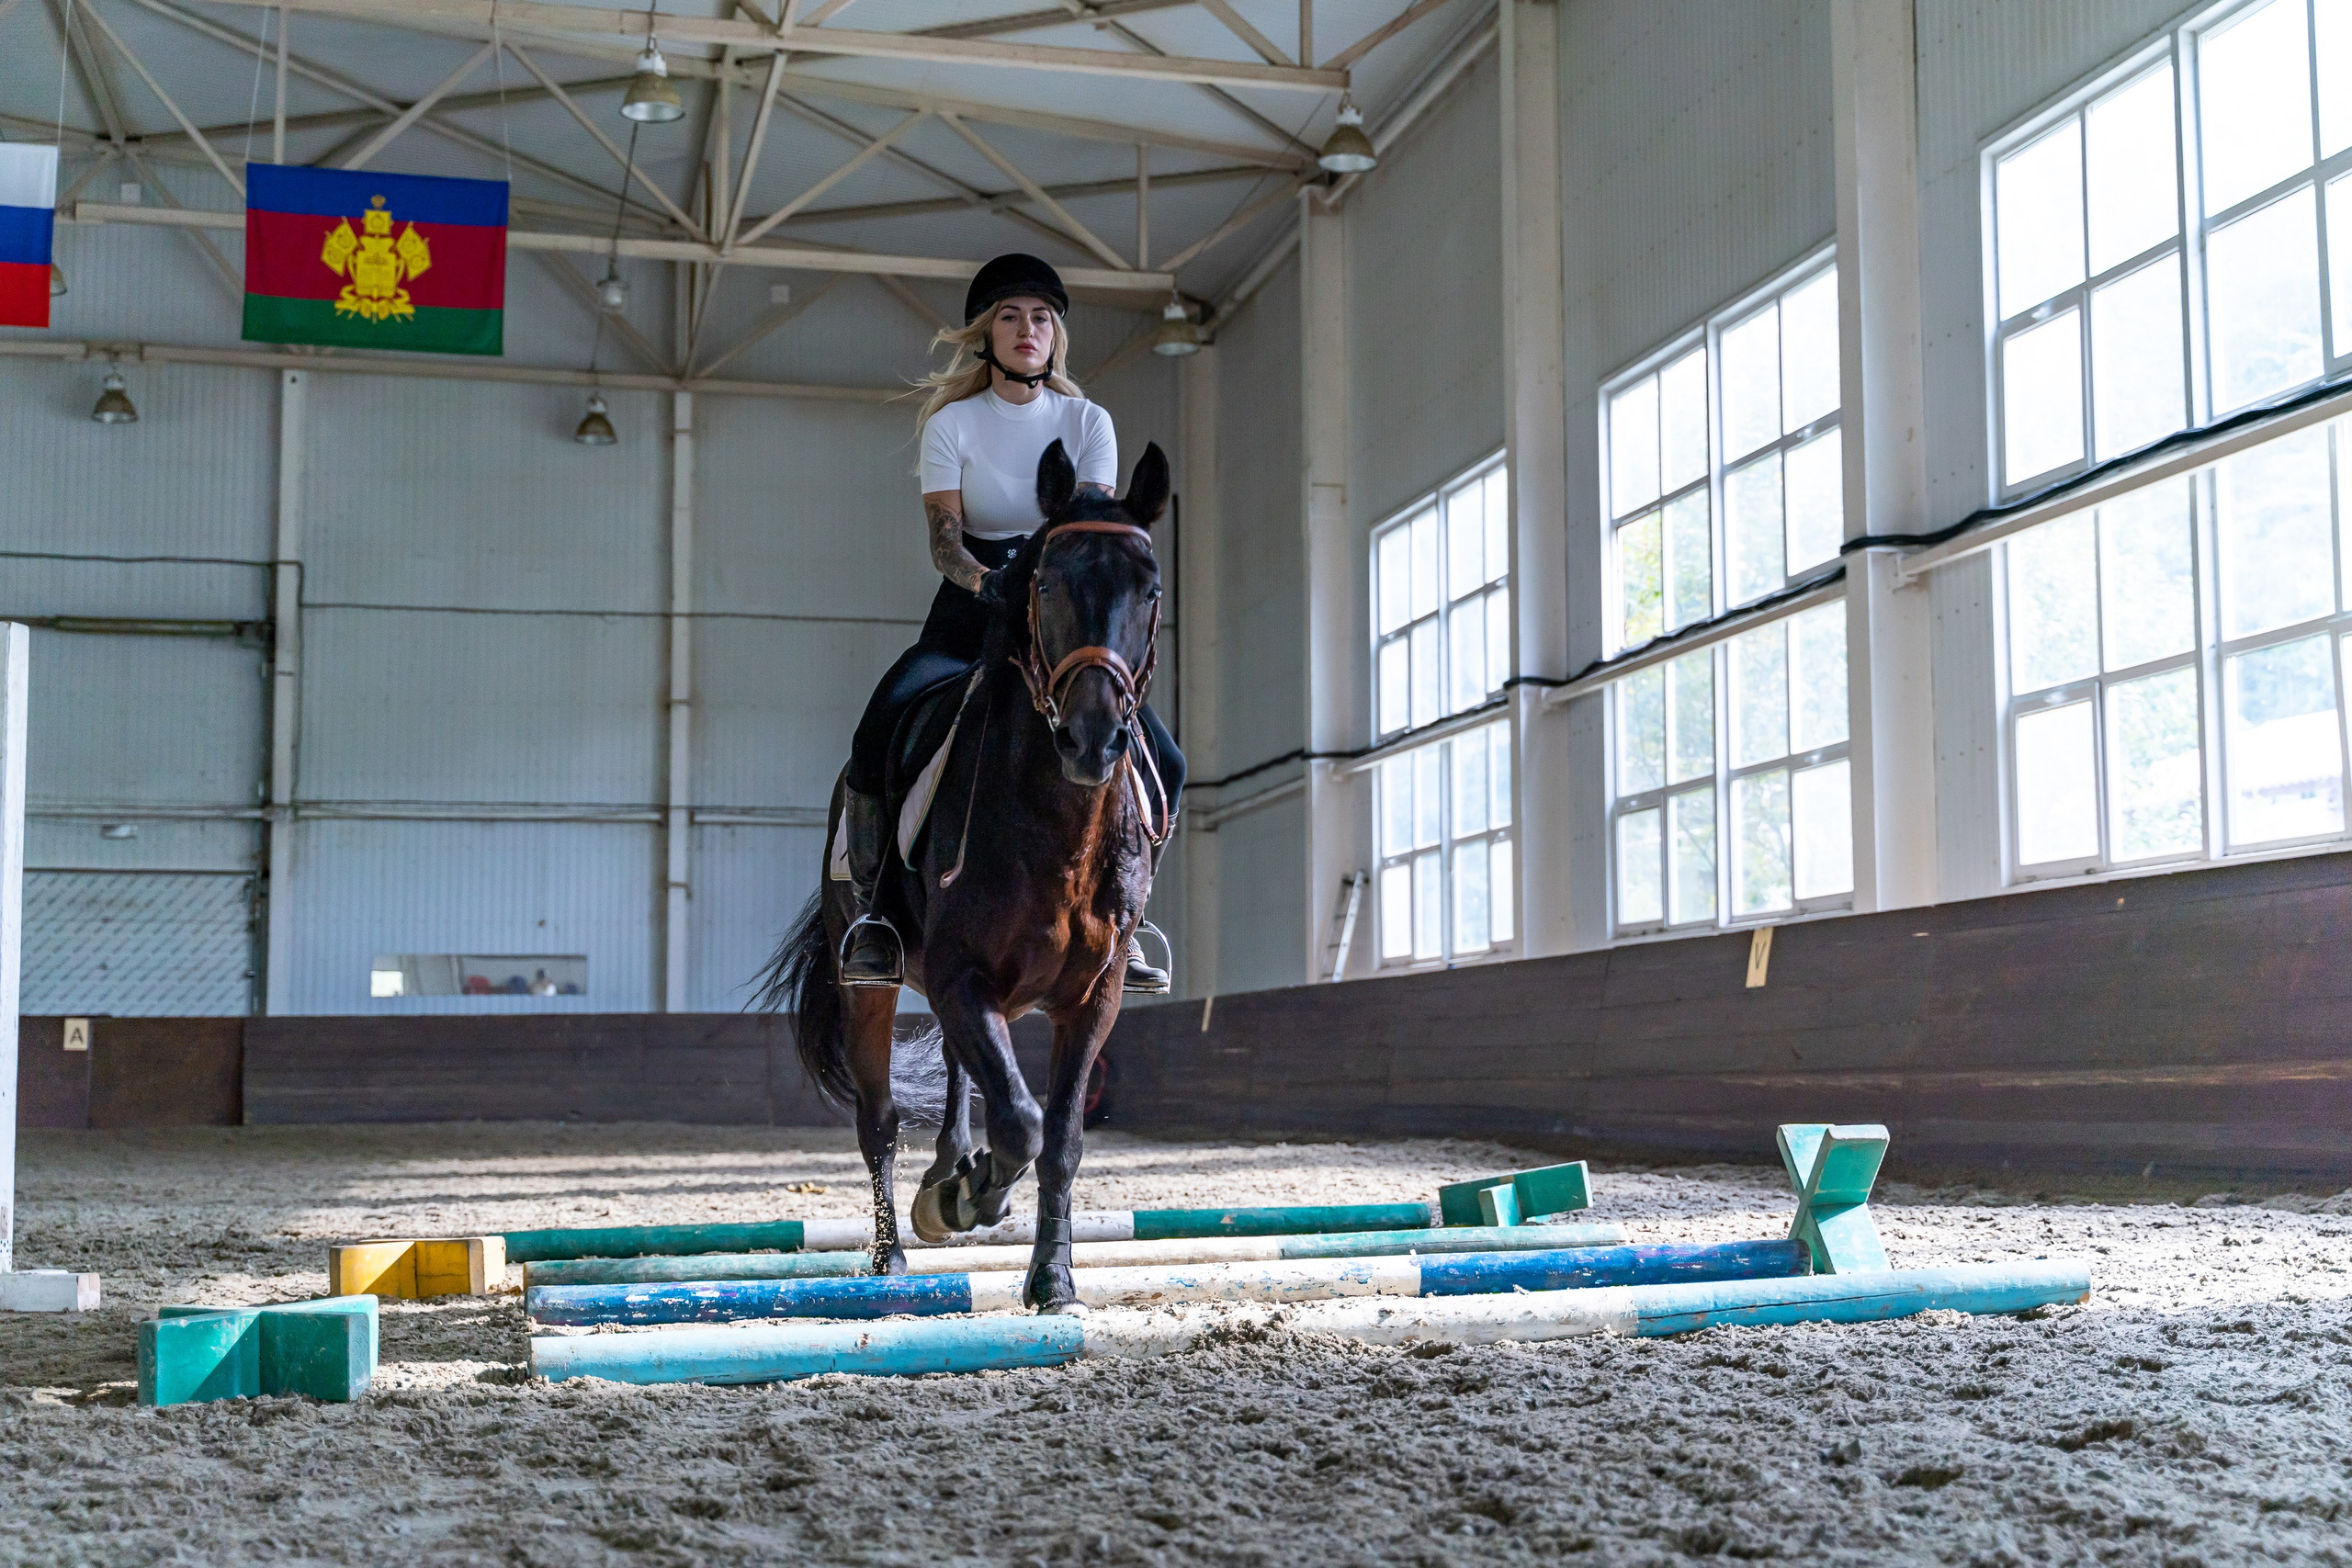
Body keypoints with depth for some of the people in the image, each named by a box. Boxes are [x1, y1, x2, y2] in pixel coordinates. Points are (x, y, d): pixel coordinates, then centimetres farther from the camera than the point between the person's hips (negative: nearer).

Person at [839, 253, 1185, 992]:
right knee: (876, 741, -27)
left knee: (1162, 762, -16)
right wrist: (986, 582, -31)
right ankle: (871, 913, -12)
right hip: (968, 613, -1)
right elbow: (944, 540, -9)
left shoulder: (1089, 422, 6)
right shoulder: (952, 423, 2)